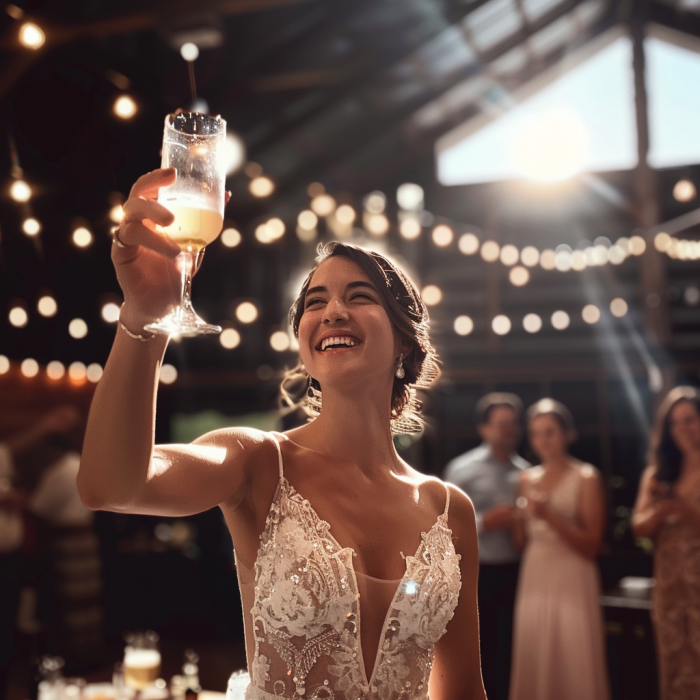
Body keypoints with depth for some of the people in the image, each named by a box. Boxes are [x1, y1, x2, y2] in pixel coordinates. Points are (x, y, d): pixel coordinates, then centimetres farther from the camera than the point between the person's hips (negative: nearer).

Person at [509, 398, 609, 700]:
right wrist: (521, 518, -7)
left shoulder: (586, 477, -3)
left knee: (573, 663, -2)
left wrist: (549, 515, -17)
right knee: (534, 663, 8)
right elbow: (522, 540, 13)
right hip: (533, 578, 5)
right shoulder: (528, 478, 11)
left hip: (572, 580, -4)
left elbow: (591, 545, -7)